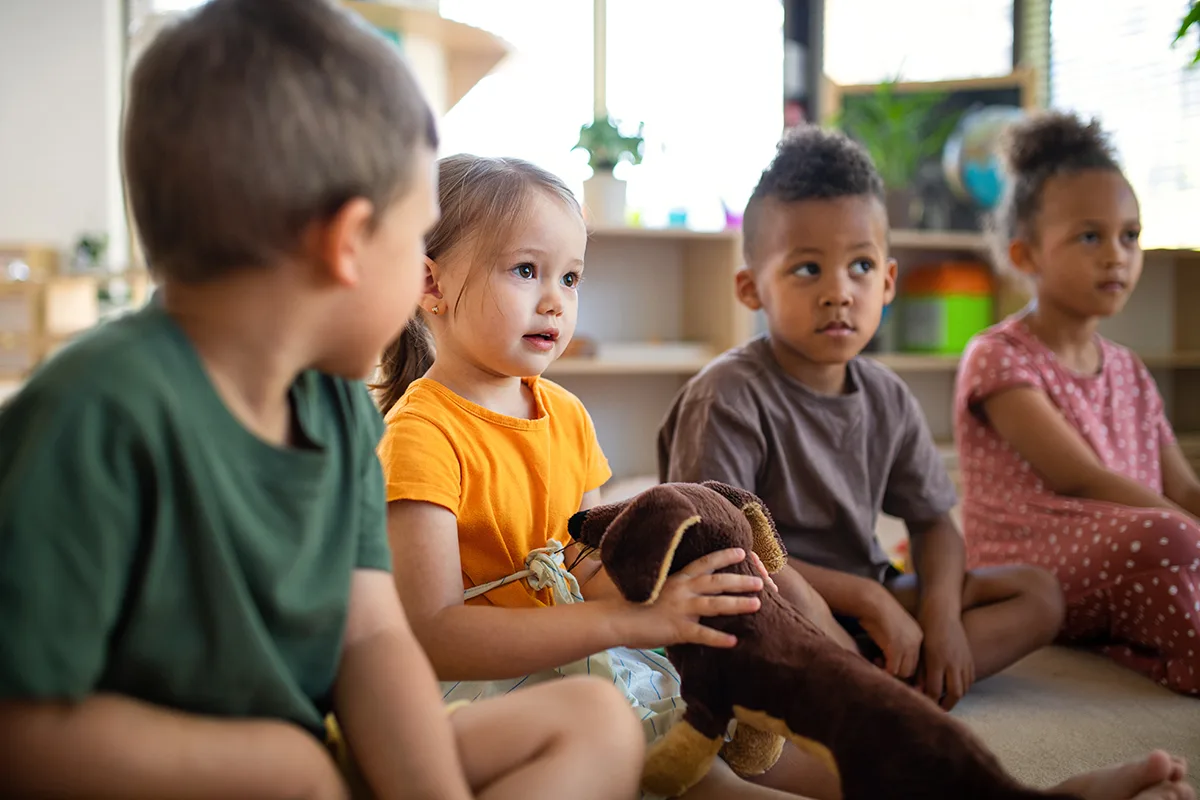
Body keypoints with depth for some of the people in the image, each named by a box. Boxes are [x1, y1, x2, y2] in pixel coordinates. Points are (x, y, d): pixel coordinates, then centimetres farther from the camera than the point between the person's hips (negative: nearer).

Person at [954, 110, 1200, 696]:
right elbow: (1082, 480, -14)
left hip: (1124, 571, 8)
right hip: (1026, 578, -8)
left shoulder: (1128, 373, 18)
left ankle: (1122, 647, -12)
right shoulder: (999, 359, -6)